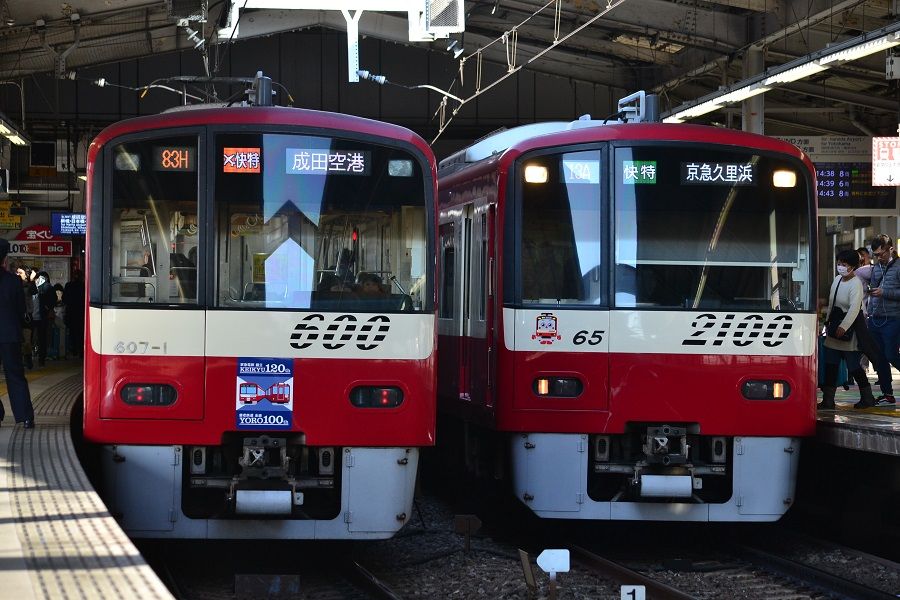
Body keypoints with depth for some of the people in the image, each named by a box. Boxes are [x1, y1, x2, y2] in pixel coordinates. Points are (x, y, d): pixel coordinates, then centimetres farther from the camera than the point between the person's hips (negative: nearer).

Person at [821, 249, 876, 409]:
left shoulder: (856, 284, -15)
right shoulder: (837, 280, 10)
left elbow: (854, 308, -26)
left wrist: (844, 326, -34)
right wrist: (827, 321, 16)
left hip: (849, 332, -8)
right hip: (835, 329, 8)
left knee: (853, 366, -3)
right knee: (830, 365, 5)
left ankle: (867, 397, 11)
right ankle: (828, 399, 9)